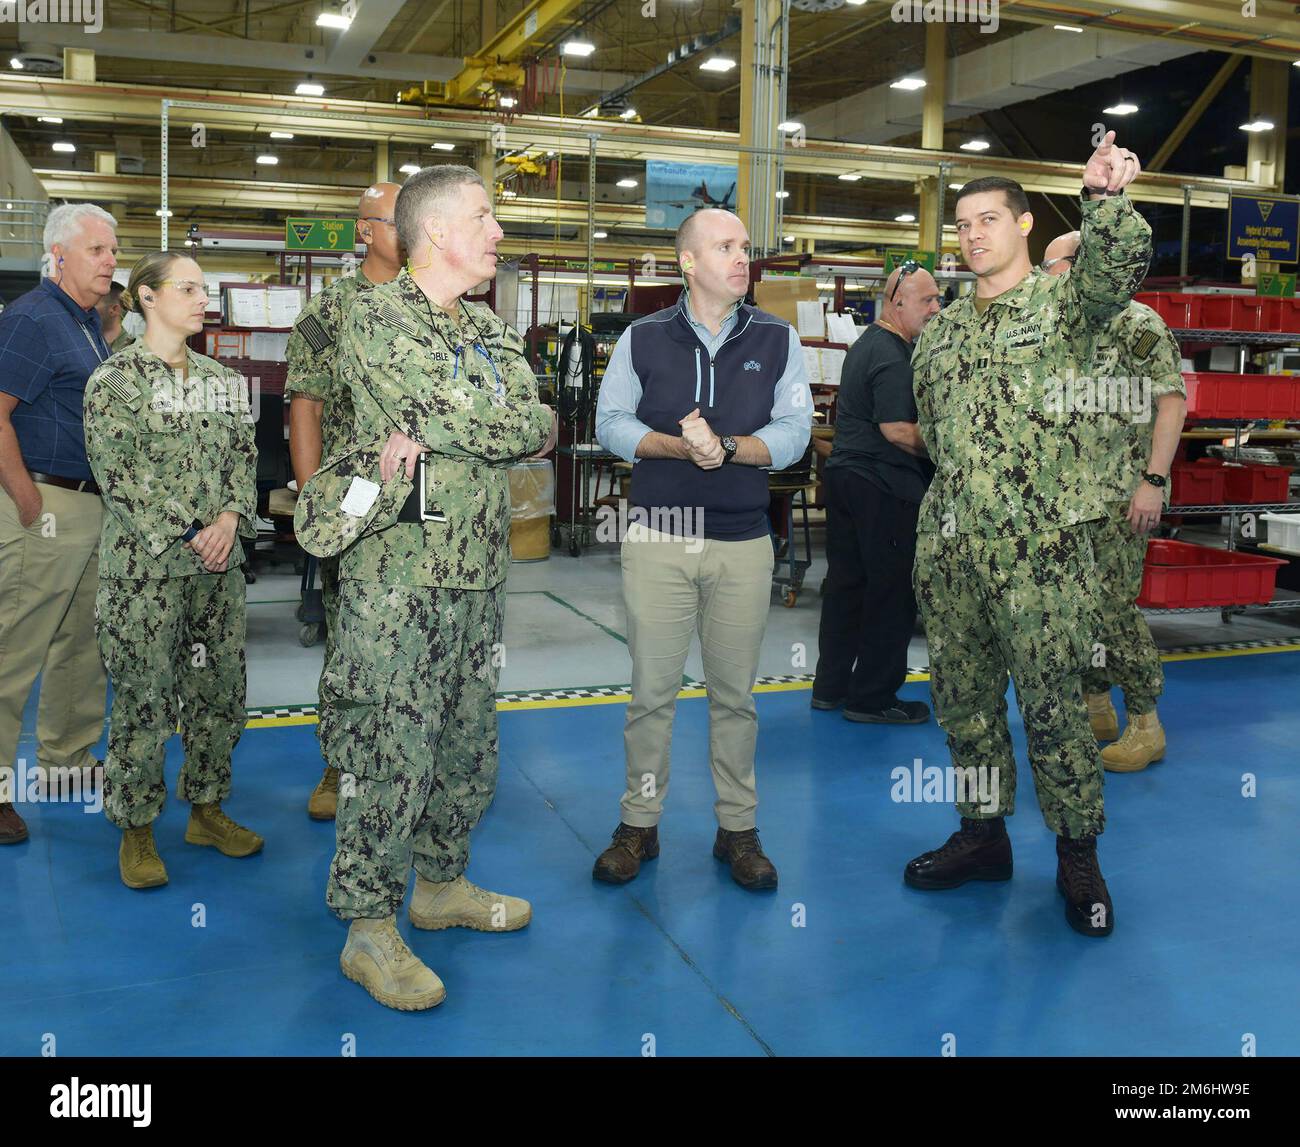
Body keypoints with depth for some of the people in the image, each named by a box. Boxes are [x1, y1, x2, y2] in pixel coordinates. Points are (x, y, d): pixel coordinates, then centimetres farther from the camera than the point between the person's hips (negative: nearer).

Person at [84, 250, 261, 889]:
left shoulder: (220, 379, 13)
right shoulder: (115, 379, -4)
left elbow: (243, 456, 11)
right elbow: (116, 472, -11)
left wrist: (230, 519, -7)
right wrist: (186, 536, -15)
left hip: (218, 560, 6)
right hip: (144, 565, -5)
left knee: (220, 686, 10)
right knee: (144, 697, 0)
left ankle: (206, 808, 26)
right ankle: (135, 829, 15)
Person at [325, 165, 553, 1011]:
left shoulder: (493, 329, 15)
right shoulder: (376, 316, -8)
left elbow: (538, 425, -1)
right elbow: (462, 416, -21)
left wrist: (432, 434, -15)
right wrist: (504, 422, -2)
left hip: (479, 573, 8)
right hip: (399, 572, -7)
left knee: (469, 744, 17)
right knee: (391, 753, -2)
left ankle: (441, 884, 35)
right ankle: (371, 932, 12)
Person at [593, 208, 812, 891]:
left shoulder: (777, 340, 5)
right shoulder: (642, 339, 5)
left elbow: (794, 432, -2)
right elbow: (610, 422, 0)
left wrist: (725, 446, -18)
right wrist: (677, 445, -16)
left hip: (743, 543, 1)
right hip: (657, 537, 0)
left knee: (734, 692, 9)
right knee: (651, 689, 5)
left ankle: (738, 828, 22)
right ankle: (639, 823, 20)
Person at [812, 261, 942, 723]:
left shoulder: (866, 343, 17)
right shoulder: (892, 357, -16)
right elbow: (896, 429, -23)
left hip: (844, 473, 10)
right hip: (882, 485, -10)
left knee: (845, 582, 14)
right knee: (892, 591, 0)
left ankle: (830, 686, 22)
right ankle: (872, 697, 7)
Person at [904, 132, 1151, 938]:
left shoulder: (1065, 301, 0)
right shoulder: (942, 332, 16)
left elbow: (1123, 263, -22)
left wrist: (1107, 199, -39)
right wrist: (960, 493, 15)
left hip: (1041, 547, -5)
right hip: (950, 546, 6)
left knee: (1052, 704, -2)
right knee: (963, 697, 11)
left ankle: (1078, 856, 14)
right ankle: (983, 835, 27)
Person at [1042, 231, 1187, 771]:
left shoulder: (1136, 323, -8)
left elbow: (1172, 402, -13)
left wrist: (1154, 481, -20)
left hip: (1120, 497, -8)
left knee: (1113, 606, -9)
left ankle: (1145, 725, 4)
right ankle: (1096, 709, 23)